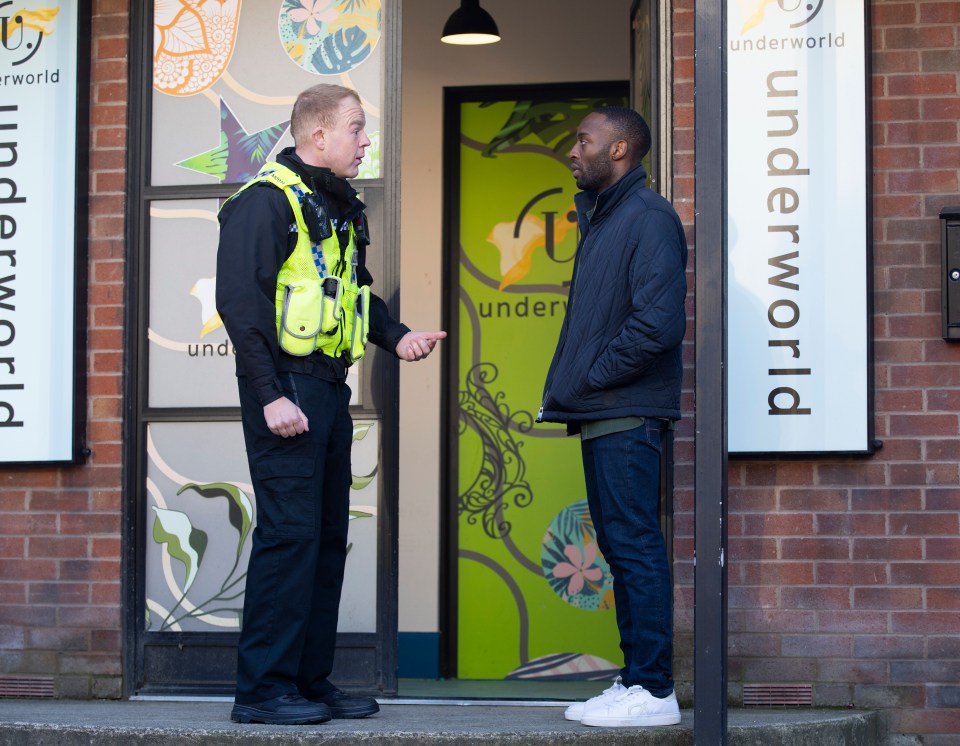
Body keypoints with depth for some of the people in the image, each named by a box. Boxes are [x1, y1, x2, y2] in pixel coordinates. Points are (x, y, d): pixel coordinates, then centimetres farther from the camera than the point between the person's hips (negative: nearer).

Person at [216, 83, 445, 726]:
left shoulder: (340, 208, 18)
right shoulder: (266, 201, -10)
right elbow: (241, 302, -17)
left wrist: (396, 336, 12)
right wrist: (271, 396, -21)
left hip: (330, 388, 9)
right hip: (286, 388, -9)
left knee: (328, 534, 10)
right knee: (289, 532, -10)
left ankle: (309, 678, 18)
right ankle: (262, 688, -3)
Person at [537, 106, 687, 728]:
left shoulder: (648, 217, -11)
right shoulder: (602, 216, 20)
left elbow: (659, 322, -21)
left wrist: (592, 376, -13)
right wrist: (569, 385, 11)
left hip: (627, 418, -10)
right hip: (601, 416, 10)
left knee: (634, 546, -7)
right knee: (621, 546, 11)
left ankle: (653, 690, -3)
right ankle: (637, 680, 18)